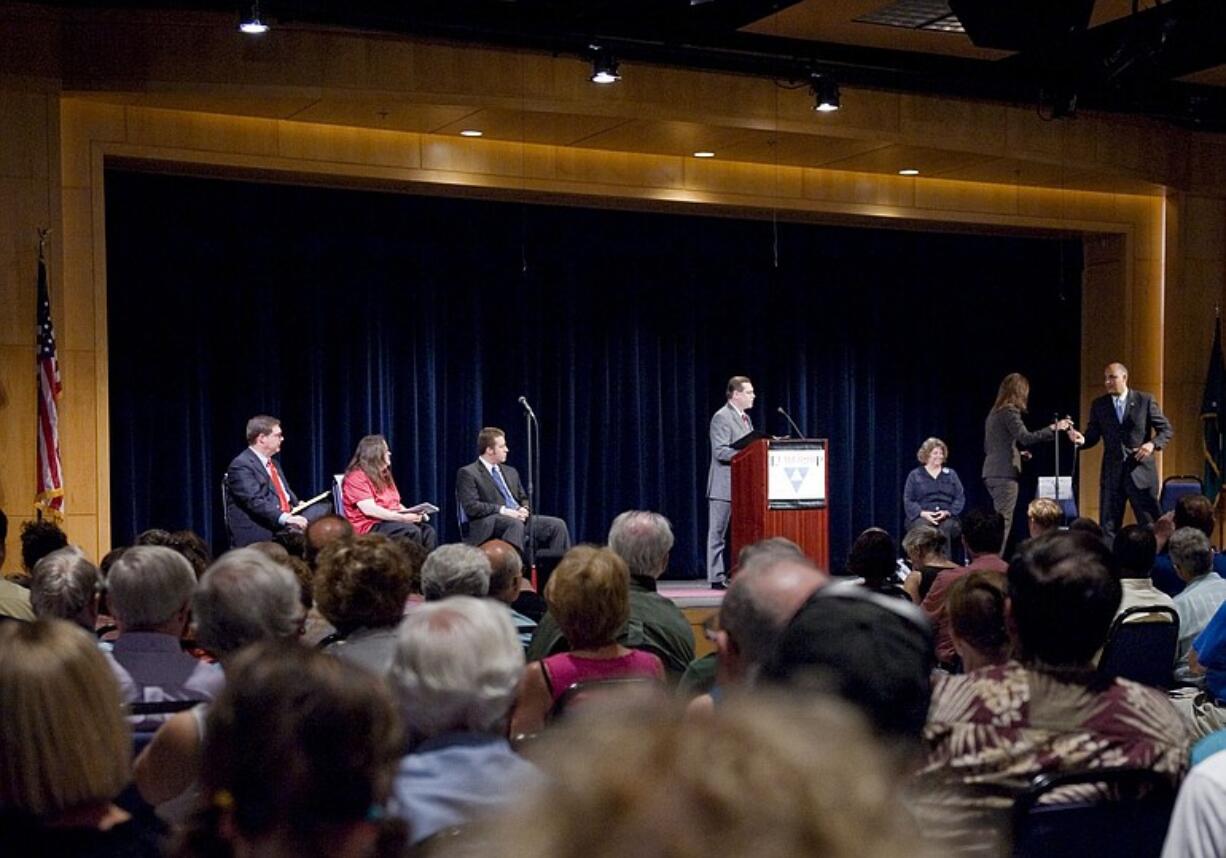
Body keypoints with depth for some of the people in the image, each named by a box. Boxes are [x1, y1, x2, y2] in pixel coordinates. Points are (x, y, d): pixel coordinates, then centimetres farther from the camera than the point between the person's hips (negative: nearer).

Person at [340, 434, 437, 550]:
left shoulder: (384, 476, 19)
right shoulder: (357, 477, -9)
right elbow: (369, 510, -20)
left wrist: (415, 513, 0)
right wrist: (402, 518, -25)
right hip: (369, 527, -8)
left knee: (428, 531, -19)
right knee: (412, 531, -31)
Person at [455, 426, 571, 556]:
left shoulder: (510, 472, 25)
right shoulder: (467, 473, 2)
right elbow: (471, 506, -9)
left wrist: (524, 509, 1)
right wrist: (502, 510, -17)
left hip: (519, 518, 7)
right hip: (490, 523, -7)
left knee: (557, 524, -16)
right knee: (515, 524, -40)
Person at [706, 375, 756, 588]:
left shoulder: (745, 418, 18)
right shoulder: (721, 417, -10)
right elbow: (720, 451, -19)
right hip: (725, 486, -9)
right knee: (720, 533, -3)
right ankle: (717, 578, -1)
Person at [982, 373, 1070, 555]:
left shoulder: (994, 412, 17)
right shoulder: (1010, 411, -10)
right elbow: (1026, 438, -22)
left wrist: (1016, 453, 20)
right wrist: (1054, 428, -19)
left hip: (992, 472, 9)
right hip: (1004, 473, -9)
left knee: (1000, 522, 11)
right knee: (1003, 523, -8)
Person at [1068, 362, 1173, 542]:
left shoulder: (1145, 400, 0)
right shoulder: (1099, 405, 7)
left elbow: (1166, 429, 3)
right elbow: (1092, 436, 7)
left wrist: (1153, 444, -15)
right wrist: (1082, 440, -16)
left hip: (1141, 472, -2)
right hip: (1112, 473, 3)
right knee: (1108, 527, 4)